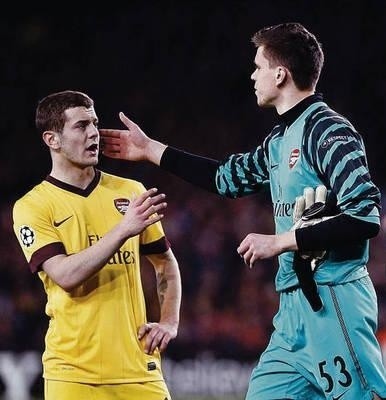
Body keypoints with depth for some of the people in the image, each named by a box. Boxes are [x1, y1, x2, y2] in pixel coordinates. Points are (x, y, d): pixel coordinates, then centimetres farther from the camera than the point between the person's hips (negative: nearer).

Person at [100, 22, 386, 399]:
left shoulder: (329, 131, -11)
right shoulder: (281, 139, 16)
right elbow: (229, 177, 33)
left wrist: (280, 241, -15)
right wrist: (150, 149, 37)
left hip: (334, 302, -9)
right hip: (294, 309, 9)